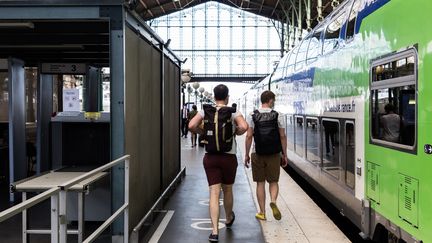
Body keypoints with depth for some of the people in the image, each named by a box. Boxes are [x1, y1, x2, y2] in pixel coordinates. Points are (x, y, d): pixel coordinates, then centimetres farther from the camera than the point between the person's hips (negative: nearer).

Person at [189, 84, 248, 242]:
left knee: (214, 193, -1)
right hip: (229, 158, -1)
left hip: (210, 158, 1)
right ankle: (229, 219, 43)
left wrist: (203, 132, 6)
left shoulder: (205, 111, 0)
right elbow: (244, 127, -22)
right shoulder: (233, 113, -5)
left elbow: (191, 126, -12)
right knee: (227, 190, 20)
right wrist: (235, 132, -1)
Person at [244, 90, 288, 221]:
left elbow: (249, 136, -5)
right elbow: (282, 136, -2)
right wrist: (284, 155, 6)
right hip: (274, 154, 0)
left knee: (260, 183, 9)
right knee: (273, 181, 13)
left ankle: (262, 212, 12)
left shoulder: (252, 116, -2)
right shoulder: (278, 116, -2)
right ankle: (273, 201, -14)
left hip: (257, 154, 0)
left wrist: (247, 155, 2)